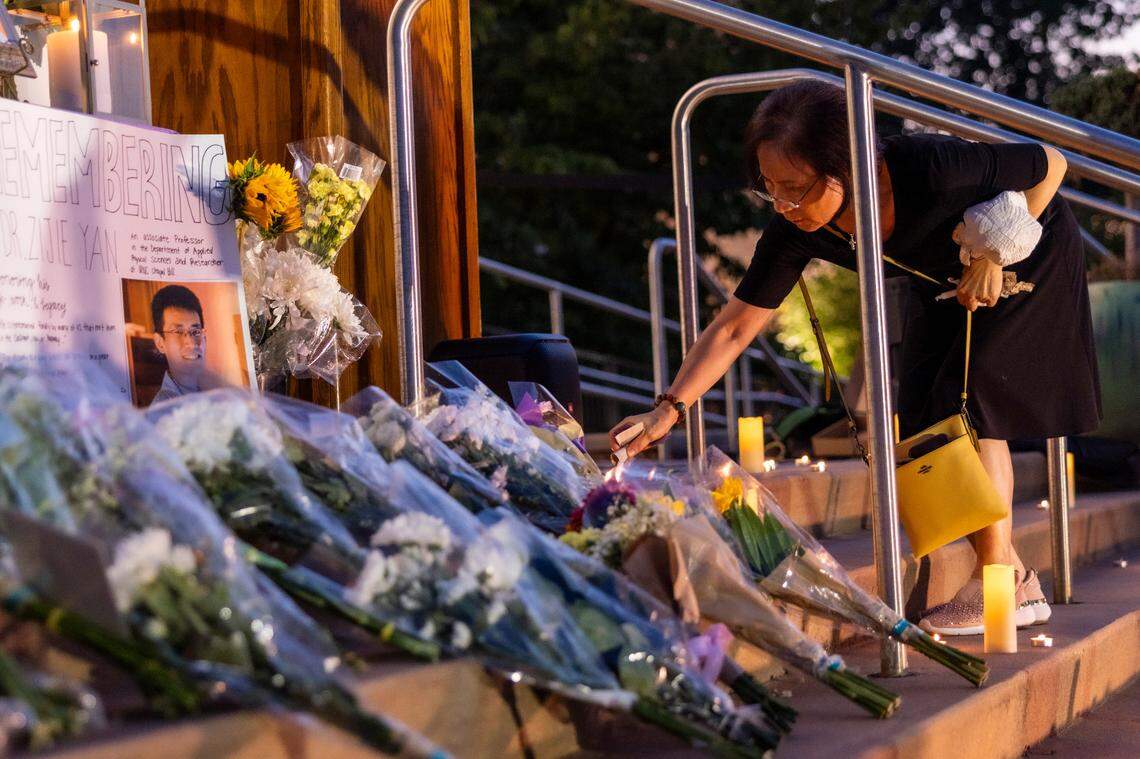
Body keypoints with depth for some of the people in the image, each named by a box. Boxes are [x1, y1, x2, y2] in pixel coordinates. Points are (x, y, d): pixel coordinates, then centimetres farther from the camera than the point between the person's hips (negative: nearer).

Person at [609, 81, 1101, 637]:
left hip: (1029, 253, -6)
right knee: (925, 414, -1)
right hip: (944, 279, 6)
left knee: (968, 397, -17)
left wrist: (994, 256, -26)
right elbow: (735, 327, -22)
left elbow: (1050, 164, -25)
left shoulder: (929, 169, -42)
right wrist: (668, 408, -31)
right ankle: (1019, 586, 8)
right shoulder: (796, 231, -27)